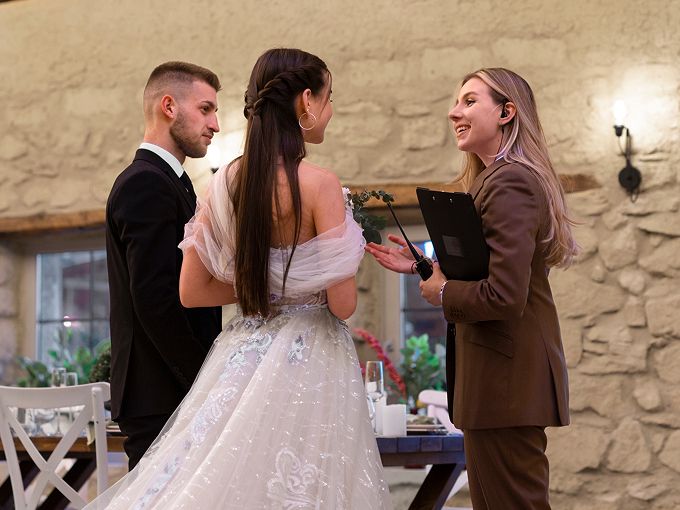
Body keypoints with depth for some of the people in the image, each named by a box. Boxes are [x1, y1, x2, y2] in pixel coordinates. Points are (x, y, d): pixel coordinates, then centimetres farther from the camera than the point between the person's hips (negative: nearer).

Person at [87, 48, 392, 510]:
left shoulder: (225, 182, 2)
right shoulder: (319, 184, -15)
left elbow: (191, 291, 5)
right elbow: (342, 303, -15)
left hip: (242, 357, 6)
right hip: (308, 363, -6)